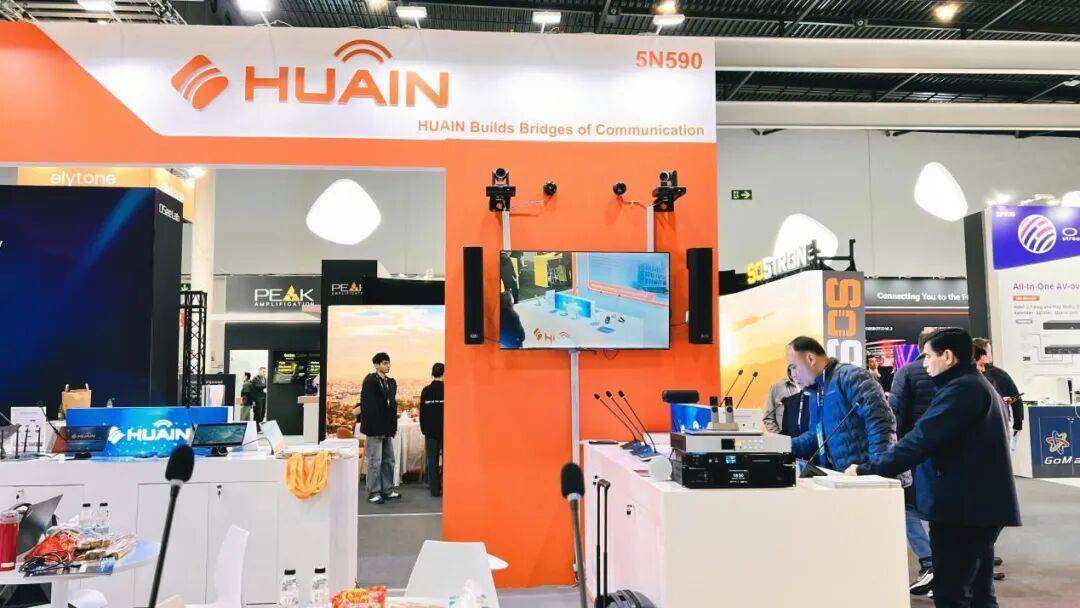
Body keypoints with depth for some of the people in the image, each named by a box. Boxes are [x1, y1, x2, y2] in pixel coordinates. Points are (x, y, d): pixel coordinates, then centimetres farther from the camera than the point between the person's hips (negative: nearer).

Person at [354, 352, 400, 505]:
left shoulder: (391, 382, 12)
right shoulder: (370, 381, -11)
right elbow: (367, 405, -16)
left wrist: (393, 426, 11)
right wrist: (370, 427, -19)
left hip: (387, 429, 8)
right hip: (375, 428, -8)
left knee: (389, 460, 13)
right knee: (375, 461, -2)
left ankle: (387, 490, 23)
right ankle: (373, 493, 7)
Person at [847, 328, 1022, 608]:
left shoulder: (961, 389, -16)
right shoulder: (977, 385, 18)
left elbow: (920, 440, -23)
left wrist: (865, 470, -19)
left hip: (964, 504, -11)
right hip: (981, 502, 11)